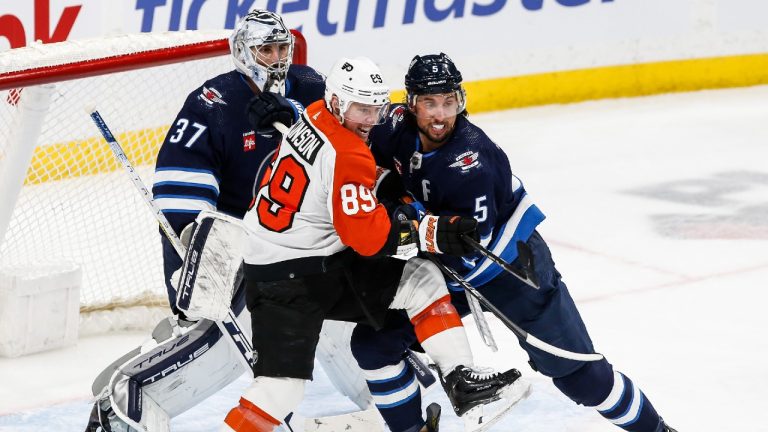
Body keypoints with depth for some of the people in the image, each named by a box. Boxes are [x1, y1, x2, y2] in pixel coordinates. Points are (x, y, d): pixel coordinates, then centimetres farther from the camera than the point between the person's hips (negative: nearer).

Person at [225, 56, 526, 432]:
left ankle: (460, 379, 0)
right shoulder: (347, 156, -23)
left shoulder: (314, 116, 3)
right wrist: (435, 233, -22)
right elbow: (368, 236, -24)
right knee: (280, 386, -16)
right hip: (284, 281, -10)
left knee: (422, 279, 4)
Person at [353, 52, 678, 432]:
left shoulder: (468, 157, -31)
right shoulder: (397, 127, -14)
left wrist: (414, 220, -38)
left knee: (576, 372, -2)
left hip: (510, 267, -6)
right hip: (443, 269, 6)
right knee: (373, 342, -2)